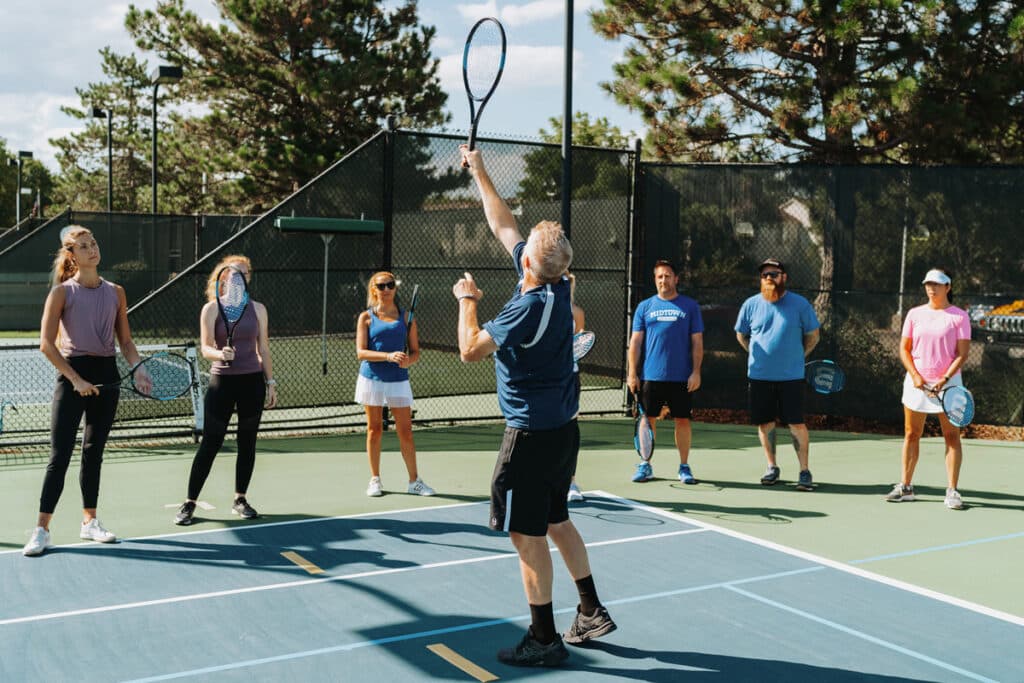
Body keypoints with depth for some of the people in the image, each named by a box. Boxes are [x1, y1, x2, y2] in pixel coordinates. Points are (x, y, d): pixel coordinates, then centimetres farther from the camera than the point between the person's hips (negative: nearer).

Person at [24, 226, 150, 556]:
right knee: (60, 454, -7)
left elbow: (126, 341, 11)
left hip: (106, 376, 4)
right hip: (73, 374, -4)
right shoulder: (62, 292, -3)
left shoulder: (115, 292, 9)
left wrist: (138, 369, -7)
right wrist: (75, 379, -14)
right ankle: (41, 530, -1)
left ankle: (89, 522, 22)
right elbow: (46, 344, -7)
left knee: (94, 452, 12)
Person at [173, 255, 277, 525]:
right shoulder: (211, 309, -2)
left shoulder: (258, 309, 7)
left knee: (247, 443, 7)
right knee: (210, 443, -3)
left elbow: (264, 348, 11)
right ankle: (189, 503, 6)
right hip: (222, 381, -3)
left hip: (252, 381, 3)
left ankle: (240, 500, 20)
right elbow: (205, 348, -8)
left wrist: (270, 382, 9)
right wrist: (220, 353, -30)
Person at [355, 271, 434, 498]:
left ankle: (414, 481, 10)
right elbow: (361, 352, -6)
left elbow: (416, 351, 6)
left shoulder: (406, 316, 6)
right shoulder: (366, 317, 3)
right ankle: (375, 480, 17)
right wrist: (388, 356, -20)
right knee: (374, 430, 6)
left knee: (405, 431, 1)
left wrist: (408, 360, -16)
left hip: (398, 380, 1)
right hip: (371, 378, -1)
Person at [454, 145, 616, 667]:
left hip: (532, 434, -9)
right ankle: (591, 613, 28)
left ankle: (544, 639, 9)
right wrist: (479, 173, 20)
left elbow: (470, 350, -18)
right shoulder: (555, 285, 1)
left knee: (527, 534, 0)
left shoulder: (531, 307, -23)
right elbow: (503, 225, 13)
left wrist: (466, 298, -3)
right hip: (562, 428, 9)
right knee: (556, 522, 20)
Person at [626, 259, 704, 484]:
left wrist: (696, 372, -5)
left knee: (682, 420, 2)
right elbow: (635, 342, 6)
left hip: (681, 378, -1)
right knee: (647, 419, 4)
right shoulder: (645, 307, 8)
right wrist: (632, 373, -1)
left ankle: (684, 466, 13)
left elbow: (697, 342, 3)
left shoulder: (690, 306, 5)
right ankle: (645, 466, 15)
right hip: (650, 376, 1)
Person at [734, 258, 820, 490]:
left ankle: (805, 471, 3)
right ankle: (772, 467, 22)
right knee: (765, 423, 8)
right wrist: (758, 355, 11)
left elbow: (813, 335, 9)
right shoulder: (751, 304, 4)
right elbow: (741, 335, 17)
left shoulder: (800, 304, -1)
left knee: (796, 424, -5)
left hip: (791, 376, -2)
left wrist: (797, 356, 5)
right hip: (759, 375, 2)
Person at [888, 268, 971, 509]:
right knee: (911, 434, 6)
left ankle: (952, 491, 1)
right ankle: (905, 487, 14)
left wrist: (945, 379, -18)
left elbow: (962, 354, -6)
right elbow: (904, 348, 7)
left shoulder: (959, 316, -2)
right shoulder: (915, 314, 7)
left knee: (952, 436, -3)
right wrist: (915, 375, -7)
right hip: (916, 381, 3)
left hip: (947, 383, -3)